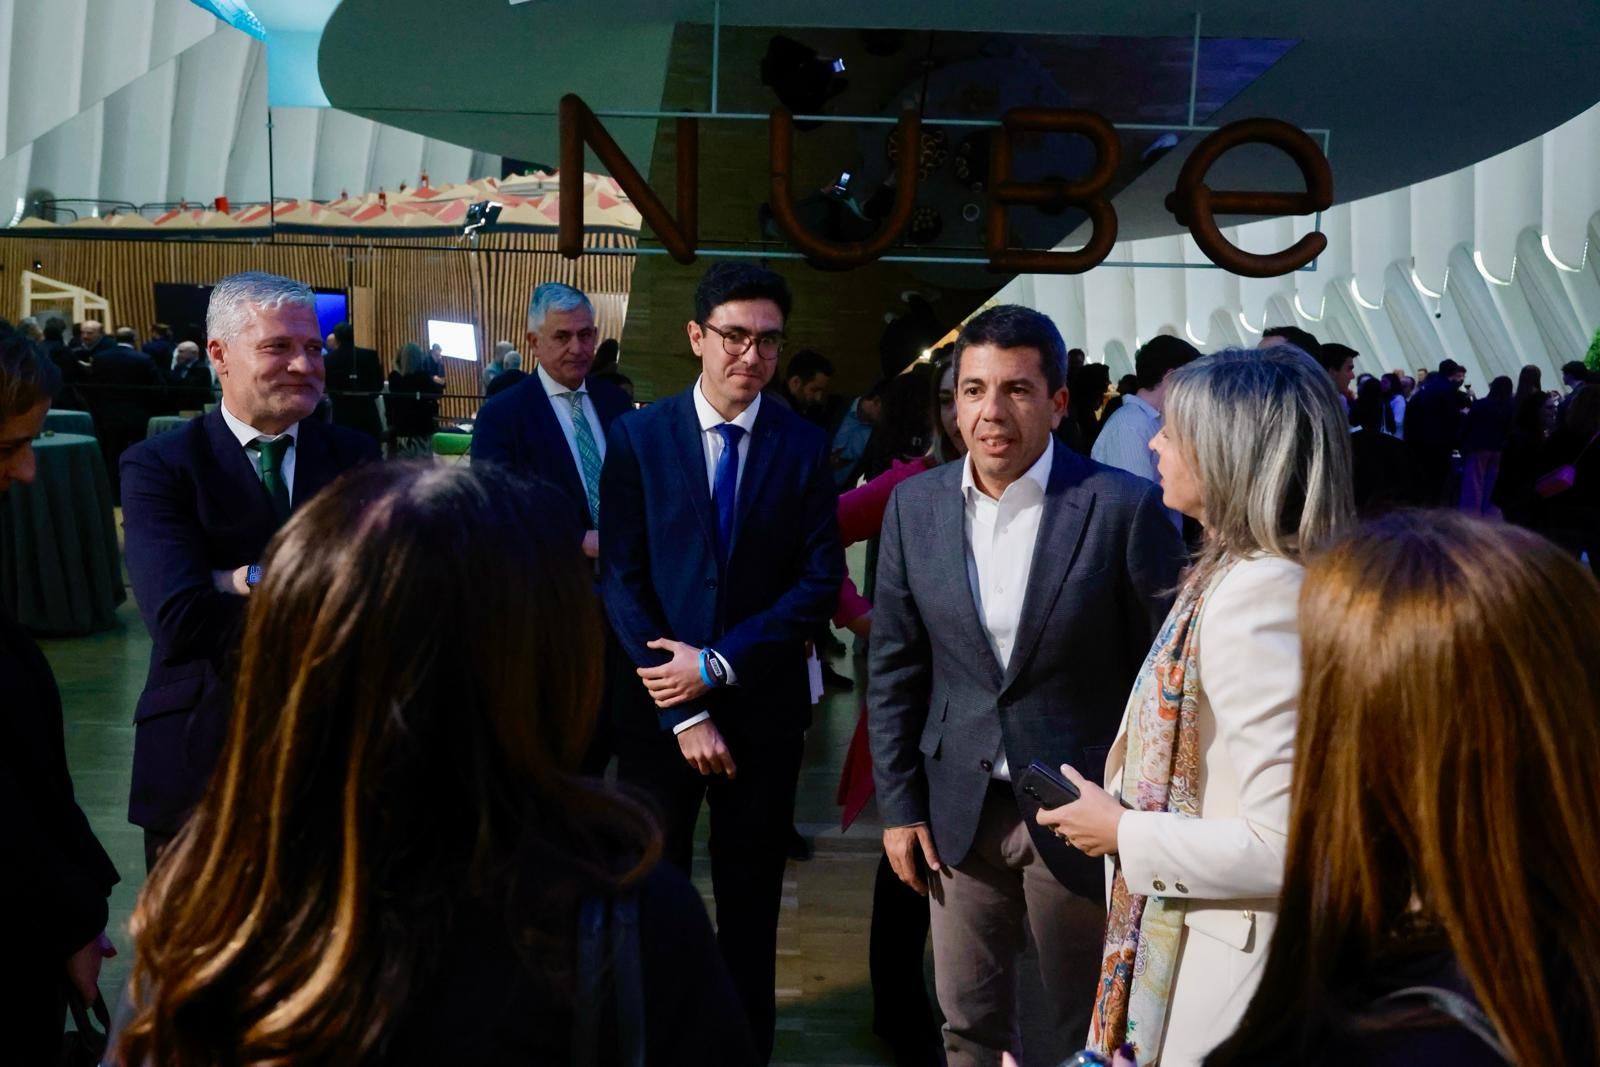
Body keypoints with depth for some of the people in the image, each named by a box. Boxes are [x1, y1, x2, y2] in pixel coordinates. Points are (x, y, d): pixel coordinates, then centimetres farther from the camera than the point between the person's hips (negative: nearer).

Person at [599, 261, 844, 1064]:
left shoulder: (803, 445, 0)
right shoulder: (636, 437, -2)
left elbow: (821, 581, -5)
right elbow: (622, 582, -7)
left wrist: (720, 664, -14)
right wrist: (683, 714, -12)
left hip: (763, 706, 1)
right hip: (658, 704, 0)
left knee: (751, 903, 14)